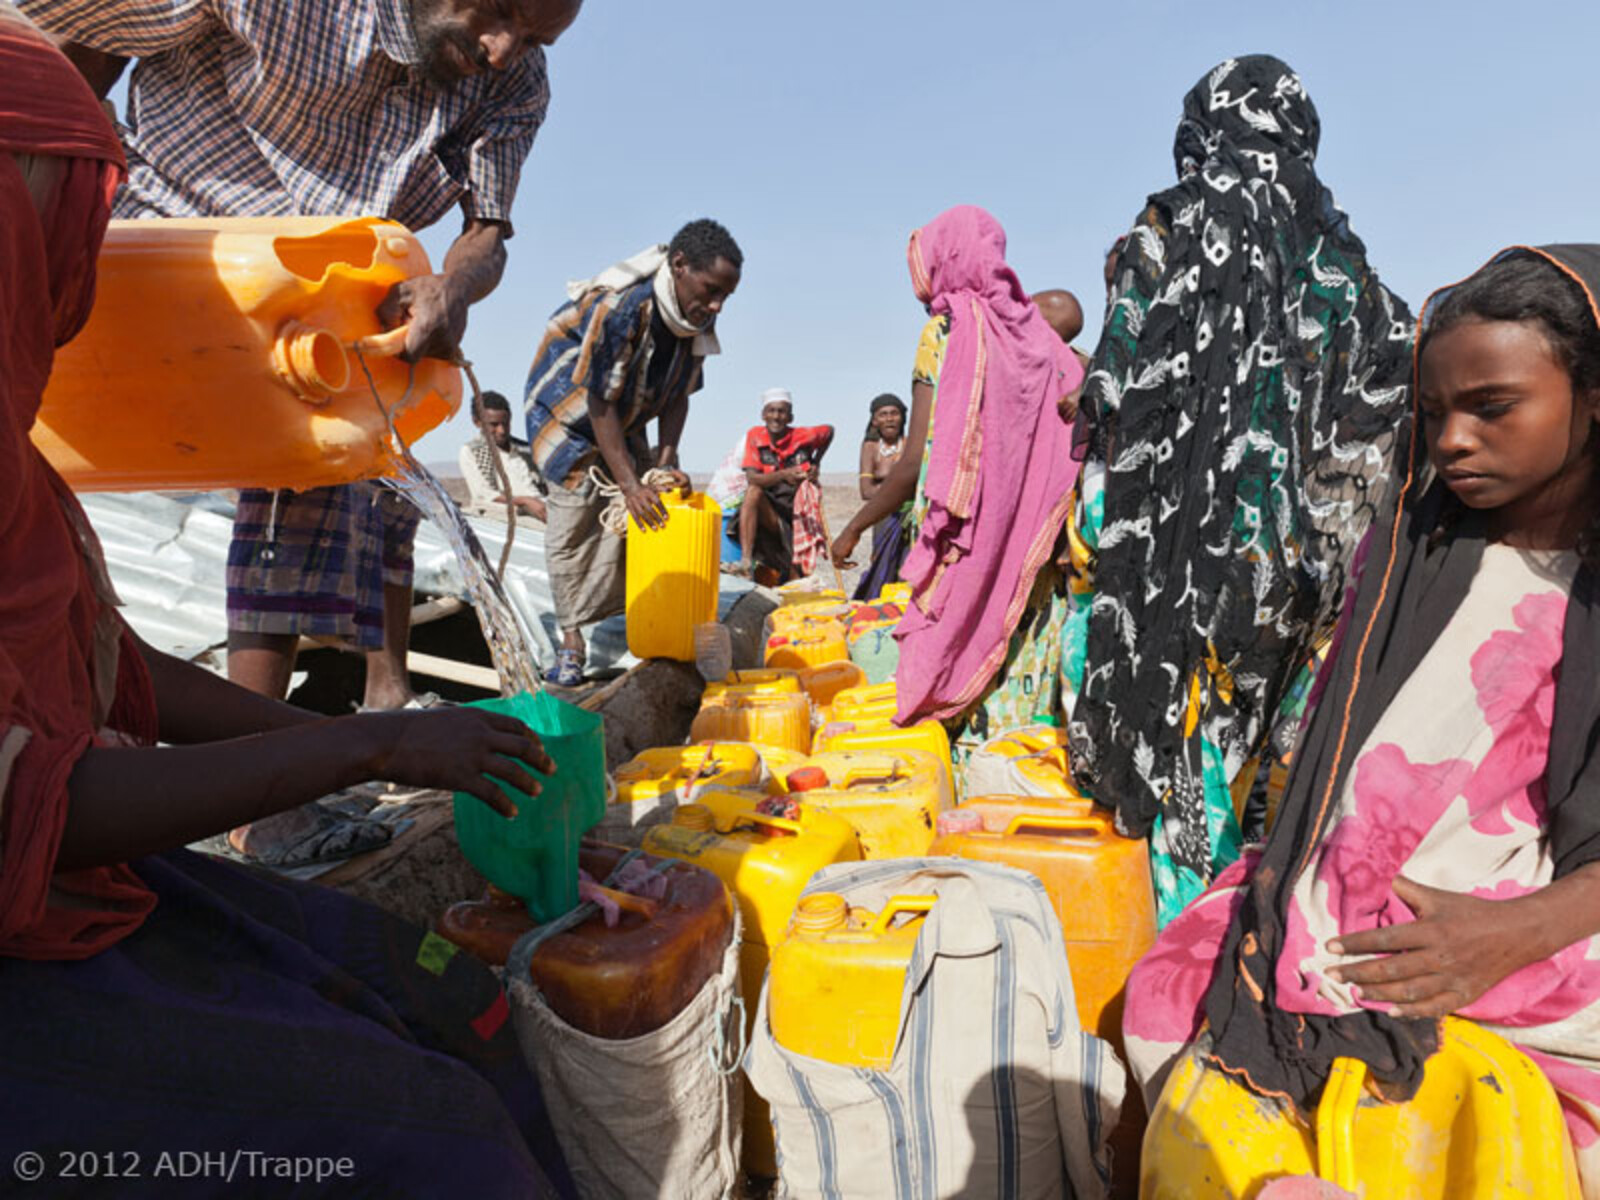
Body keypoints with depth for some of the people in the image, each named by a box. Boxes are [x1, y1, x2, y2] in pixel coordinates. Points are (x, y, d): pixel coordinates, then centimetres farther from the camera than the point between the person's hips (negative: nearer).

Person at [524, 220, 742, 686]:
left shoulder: (697, 320, -13)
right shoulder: (619, 307, -34)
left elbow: (679, 395, -3)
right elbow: (600, 403, -31)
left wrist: (666, 460, -16)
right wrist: (630, 483, -33)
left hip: (626, 424, 6)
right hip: (569, 415, -6)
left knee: (646, 518, -6)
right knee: (574, 523, -9)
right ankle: (572, 639, 0)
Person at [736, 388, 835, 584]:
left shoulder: (804, 435, -4)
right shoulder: (755, 436, -4)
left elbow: (829, 431, 19)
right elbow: (752, 479, -18)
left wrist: (816, 463, 10)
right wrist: (784, 474, -35)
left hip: (799, 512, 0)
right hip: (768, 510, 0)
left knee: (797, 573, -14)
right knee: (753, 492, -32)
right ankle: (746, 559, -35)